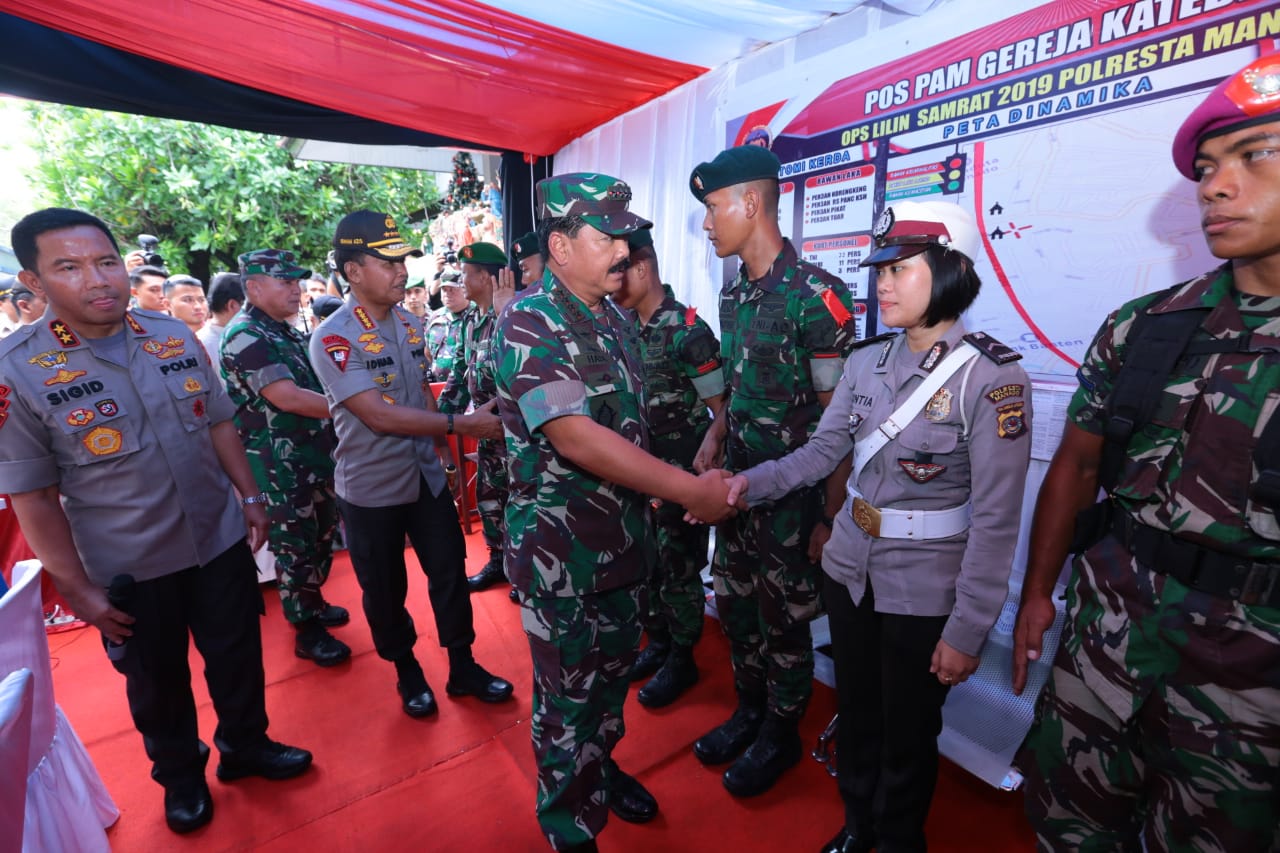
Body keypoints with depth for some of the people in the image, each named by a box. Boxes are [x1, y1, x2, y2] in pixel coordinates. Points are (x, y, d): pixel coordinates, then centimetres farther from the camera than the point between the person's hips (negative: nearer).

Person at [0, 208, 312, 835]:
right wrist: (77, 588, -9)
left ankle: (246, 745, 44)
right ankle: (180, 775, 45)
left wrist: (251, 497, 5)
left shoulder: (176, 337, -4)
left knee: (237, 656, 18)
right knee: (157, 679, 19)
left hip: (221, 541, 3)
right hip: (128, 569, -2)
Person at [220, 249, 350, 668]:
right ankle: (306, 631, 19)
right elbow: (287, 398, -26)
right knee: (296, 545, 4)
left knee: (321, 536, 19)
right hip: (281, 465, -9)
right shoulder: (246, 336, -16)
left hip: (315, 455, 9)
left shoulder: (284, 331, 12)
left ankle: (313, 604, 38)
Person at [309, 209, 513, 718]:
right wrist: (460, 424, -29)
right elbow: (378, 415, -26)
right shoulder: (333, 338, -18)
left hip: (427, 476, 5)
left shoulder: (411, 323, 2)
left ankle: (462, 668, 32)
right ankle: (406, 671, 38)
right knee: (385, 590, 14)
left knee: (450, 572, 13)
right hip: (371, 489, -5)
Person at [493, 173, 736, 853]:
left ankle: (600, 768, 50)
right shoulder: (530, 324, -18)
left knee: (613, 673, 24)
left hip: (623, 536, 7)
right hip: (561, 550, -7)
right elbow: (574, 438, -28)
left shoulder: (615, 321, 7)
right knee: (568, 695, 11)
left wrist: (655, 496, 5)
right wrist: (689, 490, -26)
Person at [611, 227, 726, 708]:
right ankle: (657, 644, 37)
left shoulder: (687, 331, -16)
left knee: (679, 569, 8)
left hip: (680, 474, -6)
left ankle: (681, 660, 27)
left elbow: (724, 411, -14)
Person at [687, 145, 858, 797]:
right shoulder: (734, 293, 7)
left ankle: (781, 733, 36)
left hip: (793, 491, -7)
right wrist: (716, 433, 1)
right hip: (737, 480, 7)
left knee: (783, 619, 11)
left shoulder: (815, 294, -16)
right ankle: (749, 710, 43)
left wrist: (831, 514, -13)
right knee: (735, 605, 18)